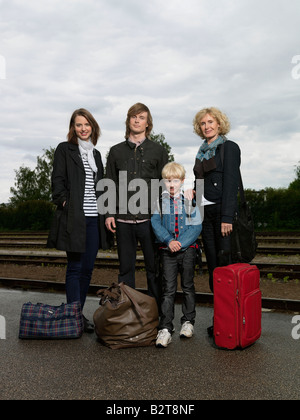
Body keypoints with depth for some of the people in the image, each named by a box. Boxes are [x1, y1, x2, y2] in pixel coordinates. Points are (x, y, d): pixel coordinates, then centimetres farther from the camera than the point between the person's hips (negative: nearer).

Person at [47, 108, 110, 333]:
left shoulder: (96, 154, 19)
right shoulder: (64, 149, 3)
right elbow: (58, 181, -3)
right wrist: (65, 202, -13)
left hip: (93, 217, 5)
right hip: (73, 217, -5)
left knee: (88, 267, 8)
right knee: (75, 267, -3)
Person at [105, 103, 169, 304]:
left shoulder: (159, 151, 9)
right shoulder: (116, 151, 14)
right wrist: (109, 213, 3)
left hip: (150, 218, -2)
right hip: (123, 219, 2)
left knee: (154, 268, 4)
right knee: (126, 268, 8)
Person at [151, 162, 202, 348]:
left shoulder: (190, 200, 0)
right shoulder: (160, 200, 3)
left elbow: (196, 226, -5)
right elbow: (156, 223, -3)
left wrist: (181, 243, -16)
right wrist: (168, 241, -18)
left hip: (187, 249, 0)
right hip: (167, 250, 0)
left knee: (188, 286, 11)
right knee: (168, 289, -1)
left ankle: (188, 322, 27)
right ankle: (165, 329, 1)